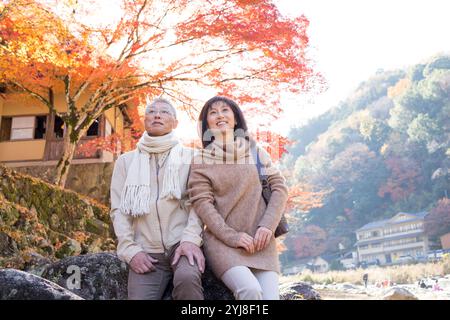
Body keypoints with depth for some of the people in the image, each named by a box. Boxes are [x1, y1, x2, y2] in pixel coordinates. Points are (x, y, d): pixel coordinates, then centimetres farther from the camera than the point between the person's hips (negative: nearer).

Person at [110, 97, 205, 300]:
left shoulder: (189, 157, 9)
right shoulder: (126, 161, 14)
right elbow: (118, 209, 8)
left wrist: (191, 239, -17)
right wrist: (130, 250, -5)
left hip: (181, 243, -1)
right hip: (146, 252, 2)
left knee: (187, 278, -31)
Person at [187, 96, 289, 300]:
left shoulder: (256, 151, 13)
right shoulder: (201, 160, 5)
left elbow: (279, 188, 8)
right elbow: (202, 203, -4)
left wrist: (267, 226, -7)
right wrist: (232, 237, -15)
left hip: (260, 242, 3)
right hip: (222, 241, -2)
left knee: (270, 296, -15)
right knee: (250, 290, -26)